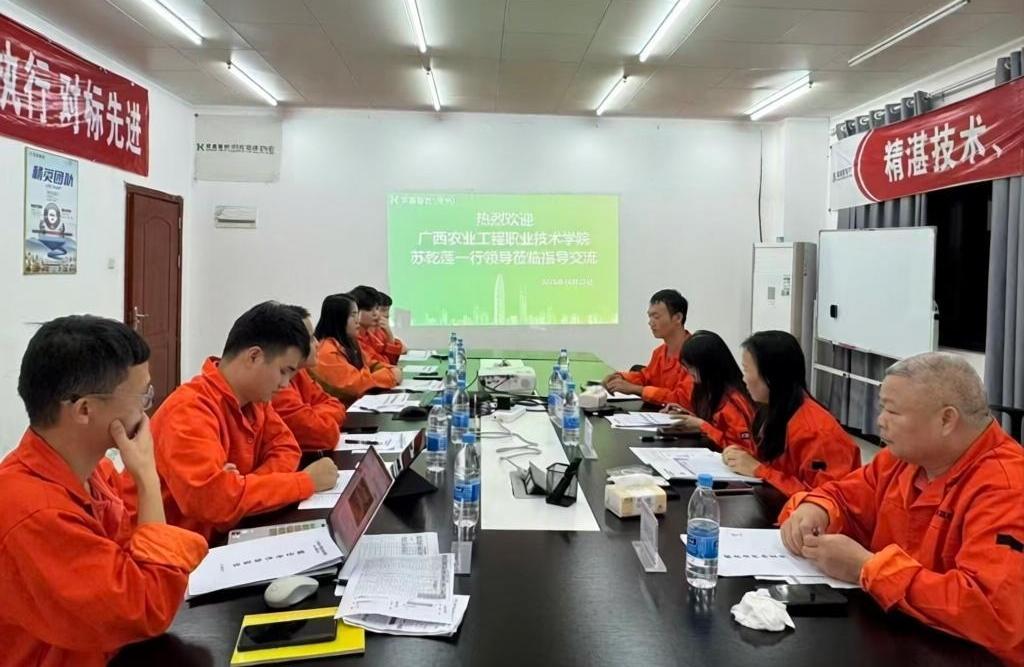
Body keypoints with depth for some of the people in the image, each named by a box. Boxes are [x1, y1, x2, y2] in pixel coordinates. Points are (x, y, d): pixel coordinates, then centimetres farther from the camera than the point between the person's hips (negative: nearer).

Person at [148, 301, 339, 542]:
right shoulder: (190, 410, -24)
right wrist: (306, 481, -24)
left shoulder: (254, 398, 1)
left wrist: (245, 484, -15)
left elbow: (285, 448, 6)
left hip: (222, 534, 7)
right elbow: (212, 497, -34)